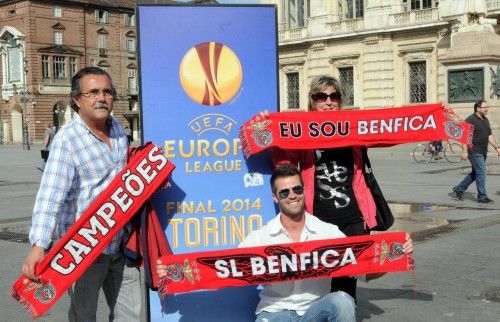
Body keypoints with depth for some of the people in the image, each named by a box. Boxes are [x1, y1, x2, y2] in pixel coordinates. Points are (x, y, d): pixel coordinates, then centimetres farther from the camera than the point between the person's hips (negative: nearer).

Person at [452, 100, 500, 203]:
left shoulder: (485, 120, 16)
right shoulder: (471, 120, -11)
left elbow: (489, 136, 21)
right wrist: (465, 151, -20)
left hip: (483, 152, 9)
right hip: (475, 151, -9)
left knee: (475, 173, 13)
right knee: (481, 172, -8)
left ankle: (458, 190, 23)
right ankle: (482, 197, 0)